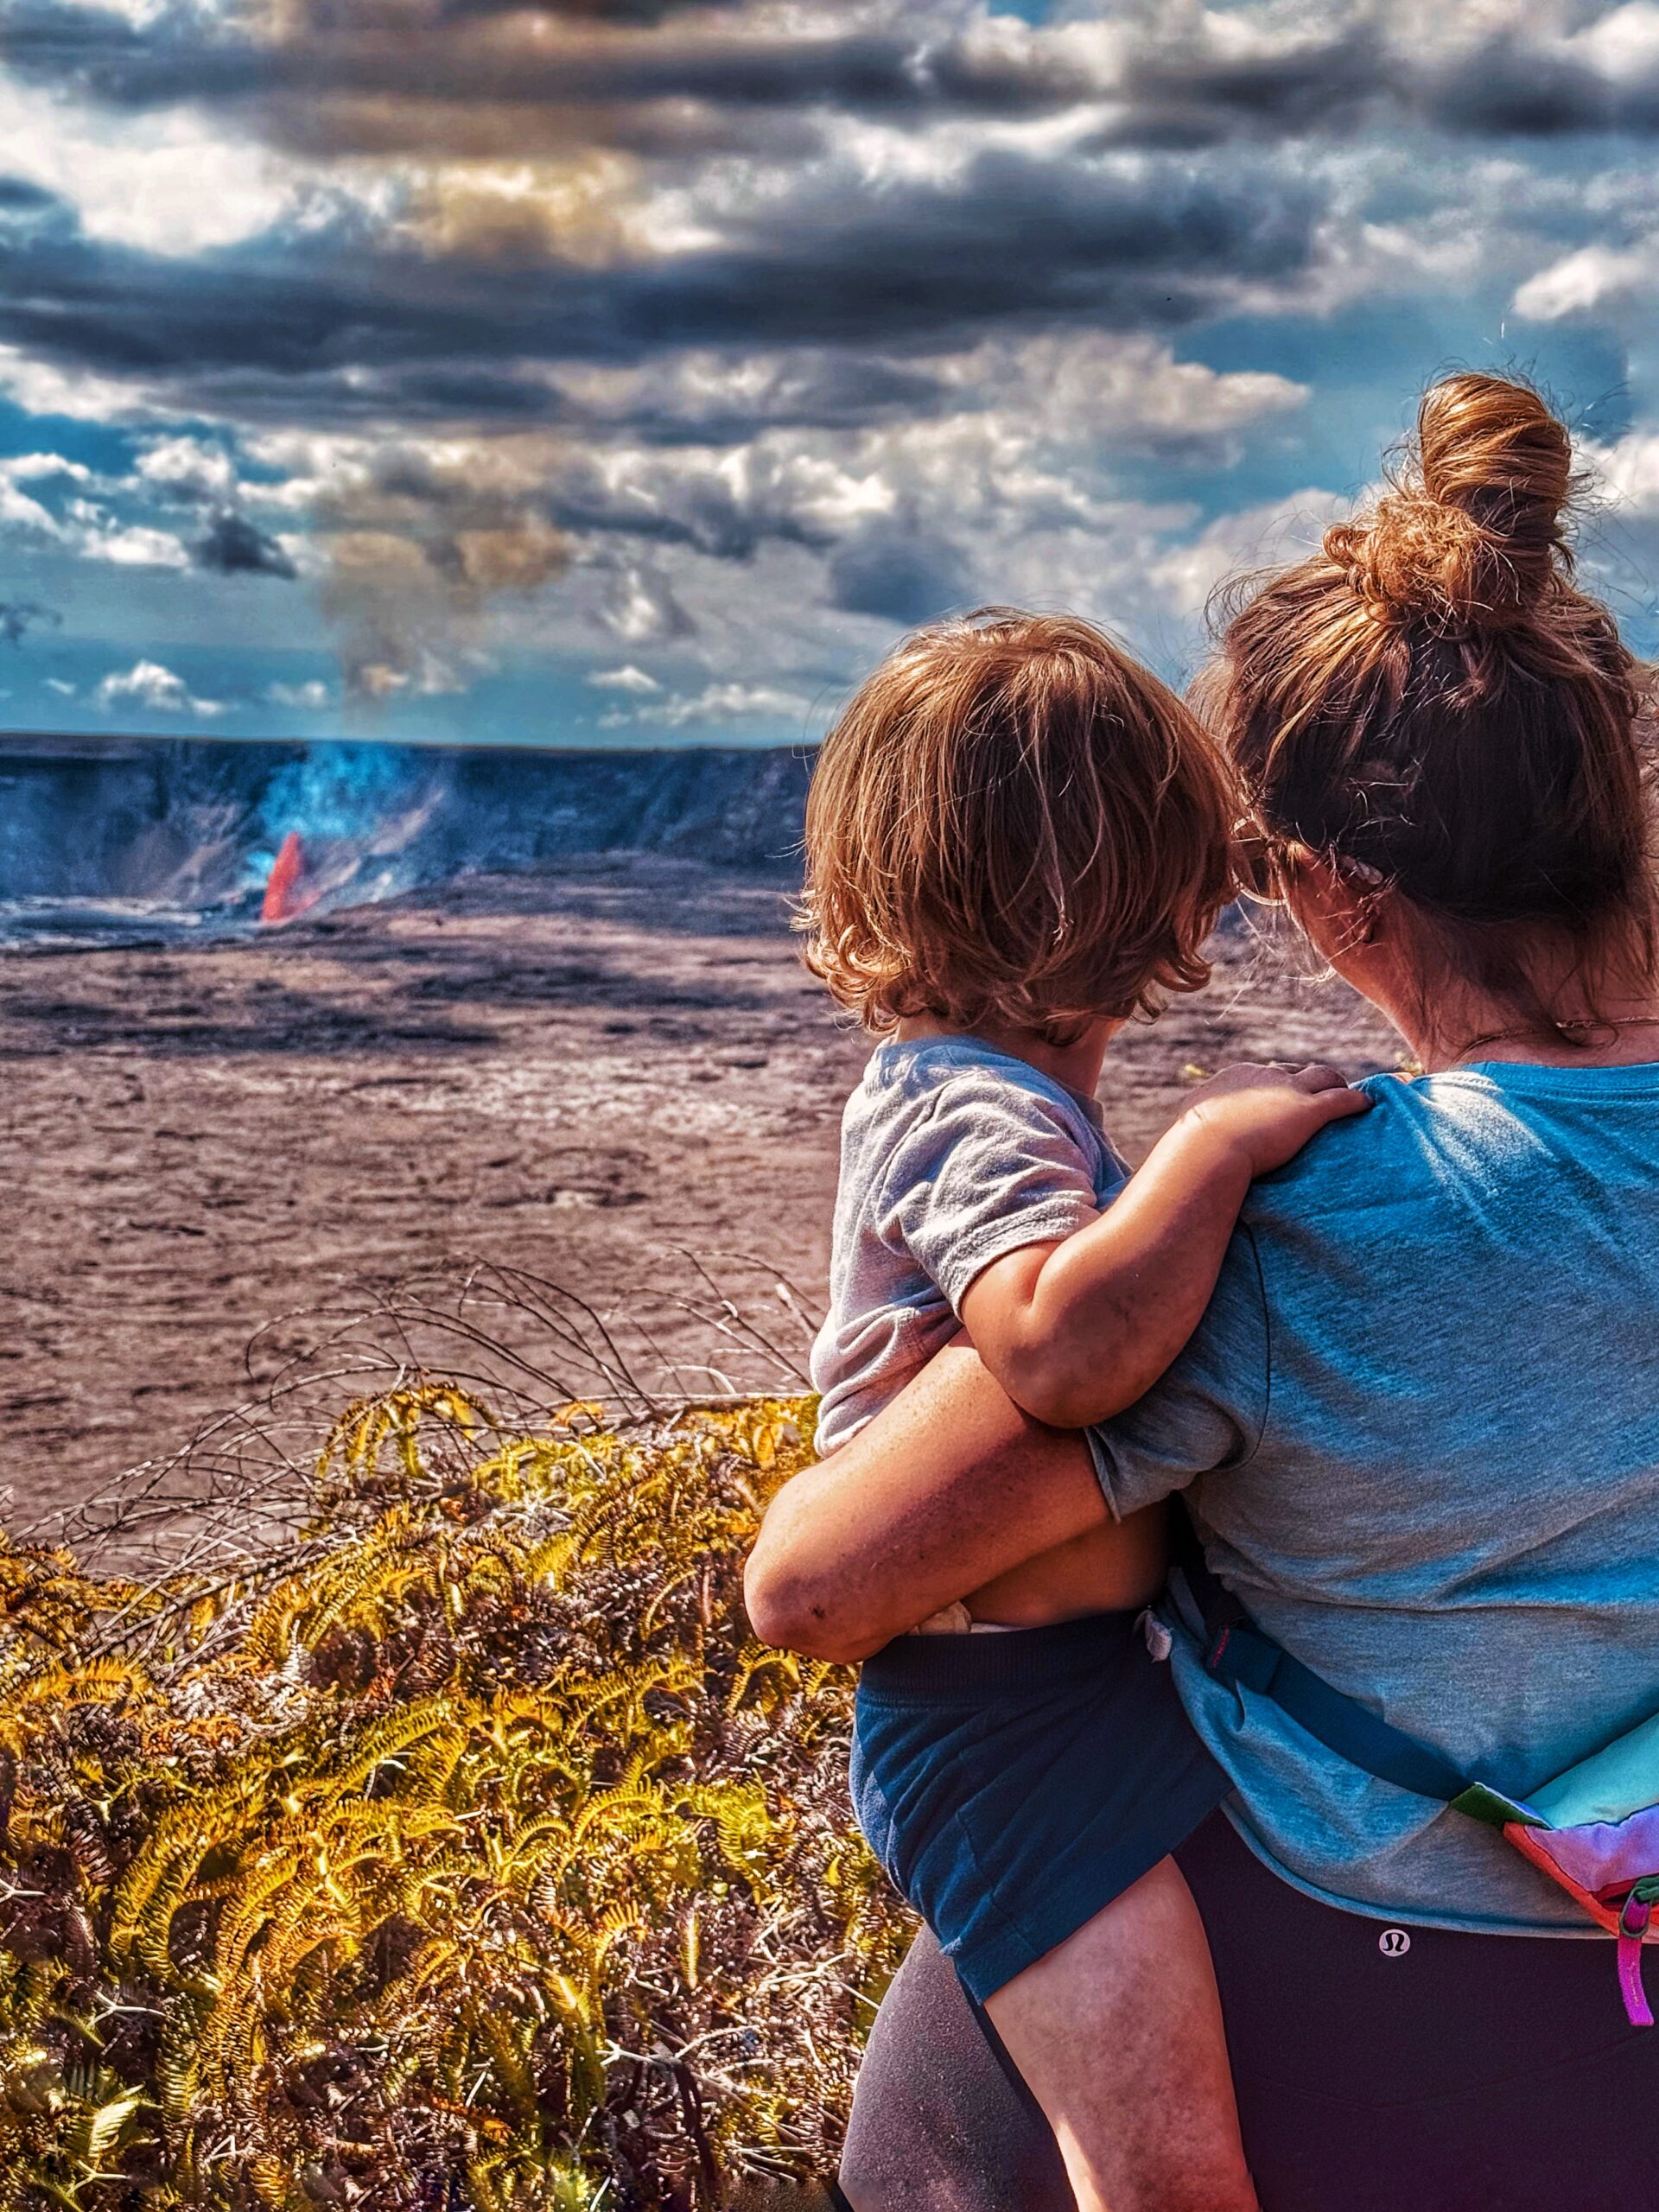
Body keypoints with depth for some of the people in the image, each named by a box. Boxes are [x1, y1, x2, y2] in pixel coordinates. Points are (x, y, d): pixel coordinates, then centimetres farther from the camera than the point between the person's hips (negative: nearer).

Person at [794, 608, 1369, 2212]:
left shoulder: (953, 1083, 9)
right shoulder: (983, 1117, -23)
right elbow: (1065, 1349, -44)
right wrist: (1216, 1141, -34)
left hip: (1096, 1663, 11)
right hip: (1010, 1724, -11)